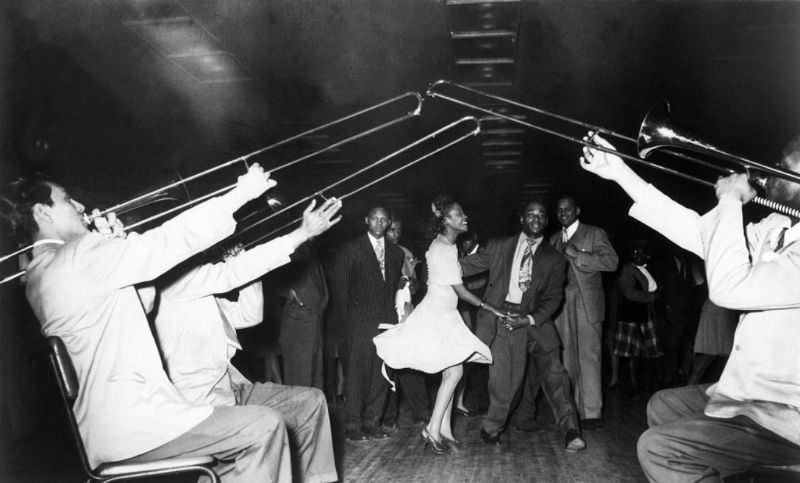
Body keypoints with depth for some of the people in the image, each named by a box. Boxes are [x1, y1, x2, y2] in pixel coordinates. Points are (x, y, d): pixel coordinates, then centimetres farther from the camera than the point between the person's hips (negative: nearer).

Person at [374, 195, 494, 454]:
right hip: (437, 315, -10)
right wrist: (491, 309, -10)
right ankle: (433, 428, -5)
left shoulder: (441, 245, 11)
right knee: (454, 372, -12)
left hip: (443, 314, 10)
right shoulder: (444, 250, -18)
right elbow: (461, 291, -17)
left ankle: (444, 430, 15)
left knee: (449, 374, 9)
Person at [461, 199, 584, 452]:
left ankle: (571, 430, -5)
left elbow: (554, 297, 3)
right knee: (503, 376, -3)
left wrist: (530, 319, -12)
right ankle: (493, 427, 16)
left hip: (535, 319, 1)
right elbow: (467, 265, 14)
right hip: (501, 316, -1)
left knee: (552, 370, -10)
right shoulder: (498, 247, 10)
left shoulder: (553, 259, 8)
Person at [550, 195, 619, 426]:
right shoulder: (554, 239, 19)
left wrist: (576, 255, -16)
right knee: (567, 357, 4)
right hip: (562, 304, 5)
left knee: (589, 356, -6)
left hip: (586, 303, -4)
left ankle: (592, 412, -2)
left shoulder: (595, 234, 4)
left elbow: (611, 261, -10)